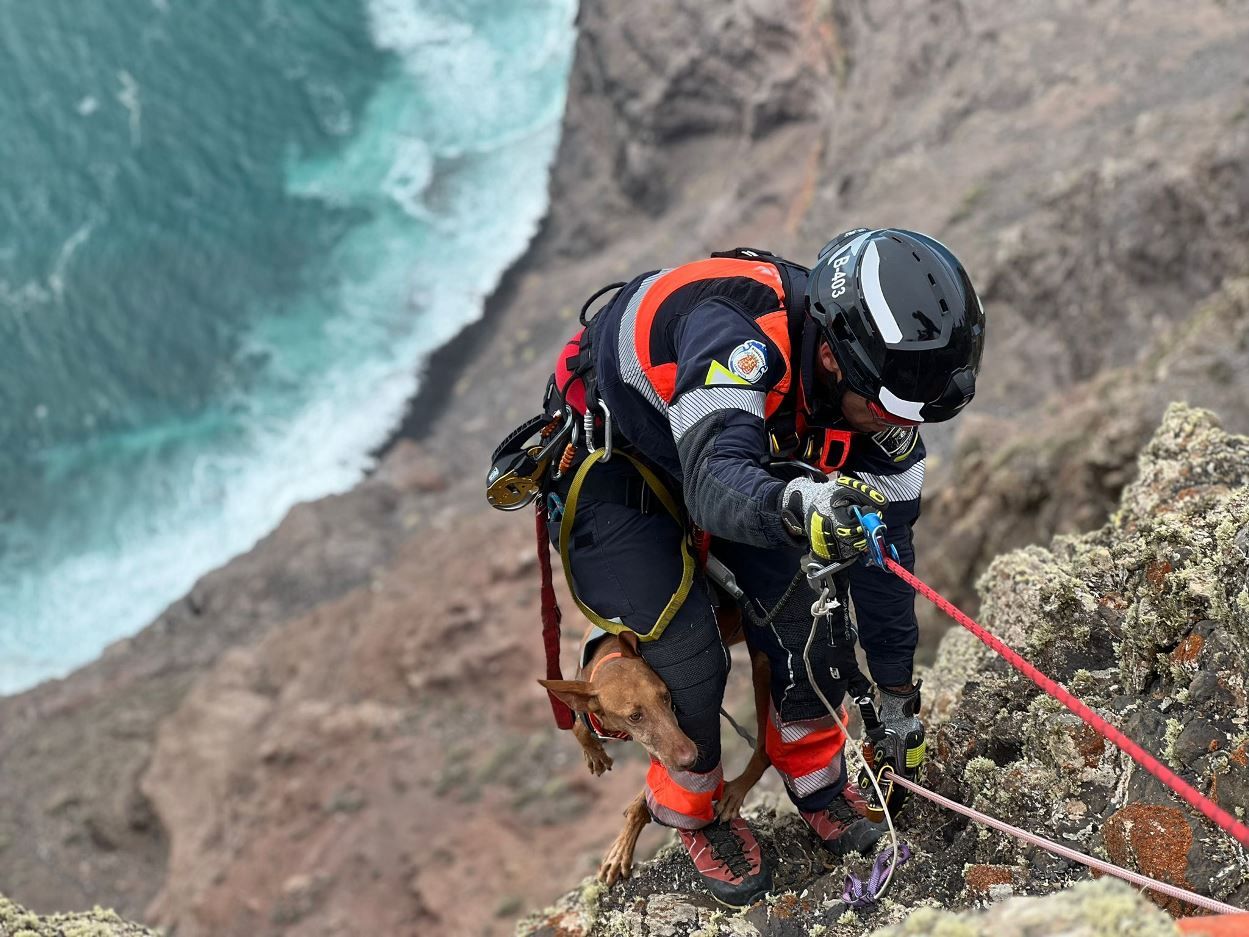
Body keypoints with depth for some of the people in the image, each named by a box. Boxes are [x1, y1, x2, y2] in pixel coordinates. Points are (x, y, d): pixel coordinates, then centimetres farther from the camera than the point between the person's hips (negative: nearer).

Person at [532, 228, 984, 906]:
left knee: (806, 608, -9)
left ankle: (817, 781, 17)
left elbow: (885, 544, -10)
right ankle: (694, 811, 13)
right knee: (685, 648, -14)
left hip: (735, 456, 5)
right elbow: (716, 482, -55)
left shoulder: (879, 389, -22)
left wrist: (897, 698, -4)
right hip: (610, 463, -5)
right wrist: (796, 506, -77)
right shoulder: (736, 334, -42)